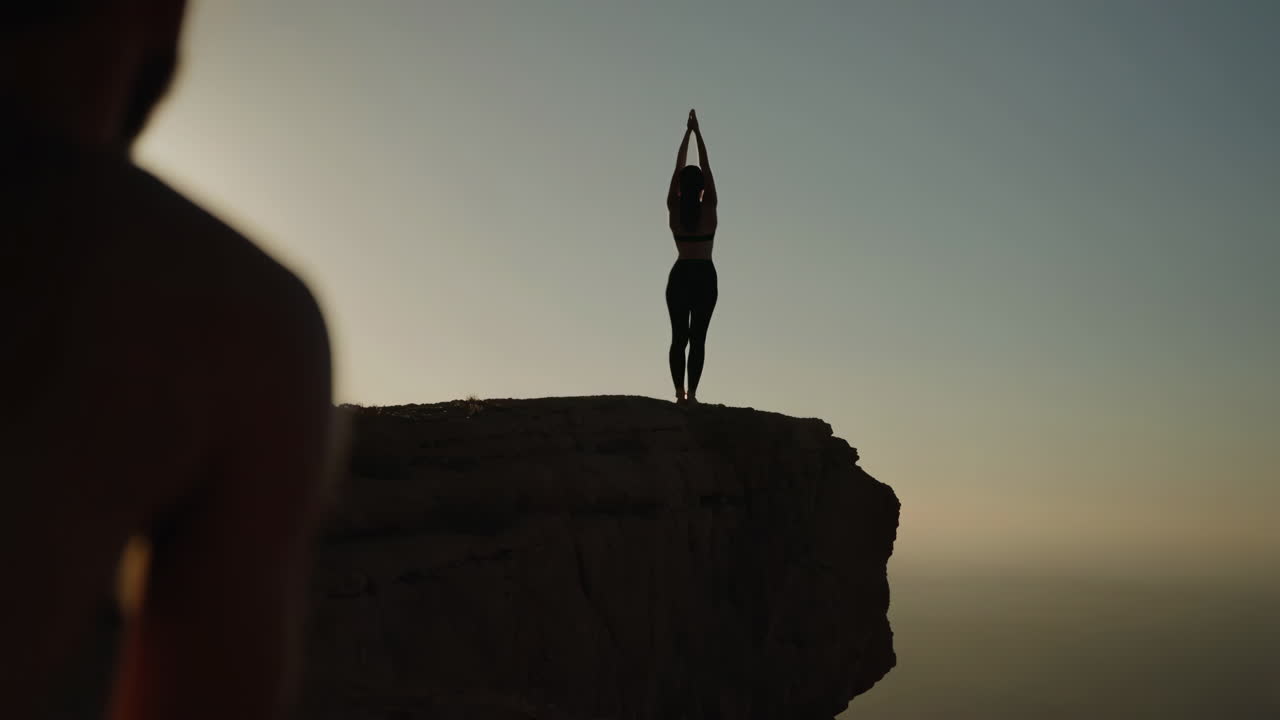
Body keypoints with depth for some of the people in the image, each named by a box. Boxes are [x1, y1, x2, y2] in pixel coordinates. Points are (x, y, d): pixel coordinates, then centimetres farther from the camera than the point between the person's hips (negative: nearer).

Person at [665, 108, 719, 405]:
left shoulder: (674, 209, -1)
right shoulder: (709, 208, -5)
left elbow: (678, 168, 8)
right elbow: (706, 168, 2)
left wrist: (687, 133, 16)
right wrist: (698, 133, 9)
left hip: (680, 275, 2)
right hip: (705, 276, -2)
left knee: (679, 336, 2)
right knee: (698, 337, -4)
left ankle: (680, 392, -8)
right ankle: (691, 392, -12)